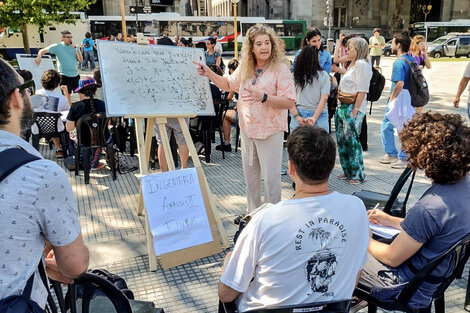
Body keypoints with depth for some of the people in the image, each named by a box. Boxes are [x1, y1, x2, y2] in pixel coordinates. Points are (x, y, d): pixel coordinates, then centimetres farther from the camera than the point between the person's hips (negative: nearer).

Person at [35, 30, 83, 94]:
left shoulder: (75, 47, 7)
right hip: (64, 76, -4)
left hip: (75, 75, 4)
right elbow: (43, 51, -3)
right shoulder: (57, 46, -2)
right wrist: (39, 57, -23)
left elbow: (81, 60, -1)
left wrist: (76, 49, -11)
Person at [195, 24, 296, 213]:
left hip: (270, 130, -6)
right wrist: (209, 74, 10)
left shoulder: (280, 69, -12)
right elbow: (229, 84, 22)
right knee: (249, 172, 17)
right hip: (247, 128, 7)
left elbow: (289, 102, -18)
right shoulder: (245, 68, 8)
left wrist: (264, 97, -31)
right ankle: (253, 211, 35)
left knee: (271, 176, -1)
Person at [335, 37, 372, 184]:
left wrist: (355, 110, -21)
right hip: (343, 106, 10)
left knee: (352, 140, -5)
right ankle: (348, 171, 24)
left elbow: (362, 91, -18)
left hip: (353, 108, -10)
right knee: (342, 139, 12)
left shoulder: (362, 64, -11)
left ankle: (358, 174, 6)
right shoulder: (352, 64, 19)